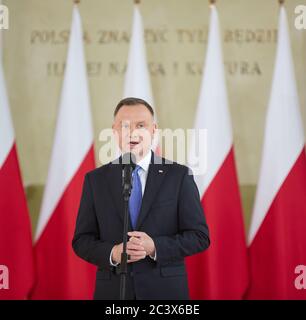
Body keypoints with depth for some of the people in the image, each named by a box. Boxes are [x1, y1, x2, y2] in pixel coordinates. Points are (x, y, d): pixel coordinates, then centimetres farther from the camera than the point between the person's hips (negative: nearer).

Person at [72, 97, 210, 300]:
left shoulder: (179, 176, -1)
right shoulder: (95, 180, 4)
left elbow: (200, 237, -3)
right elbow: (82, 240, 4)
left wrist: (154, 247, -18)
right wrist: (112, 253, -15)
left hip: (165, 291, -1)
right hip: (112, 291, 1)